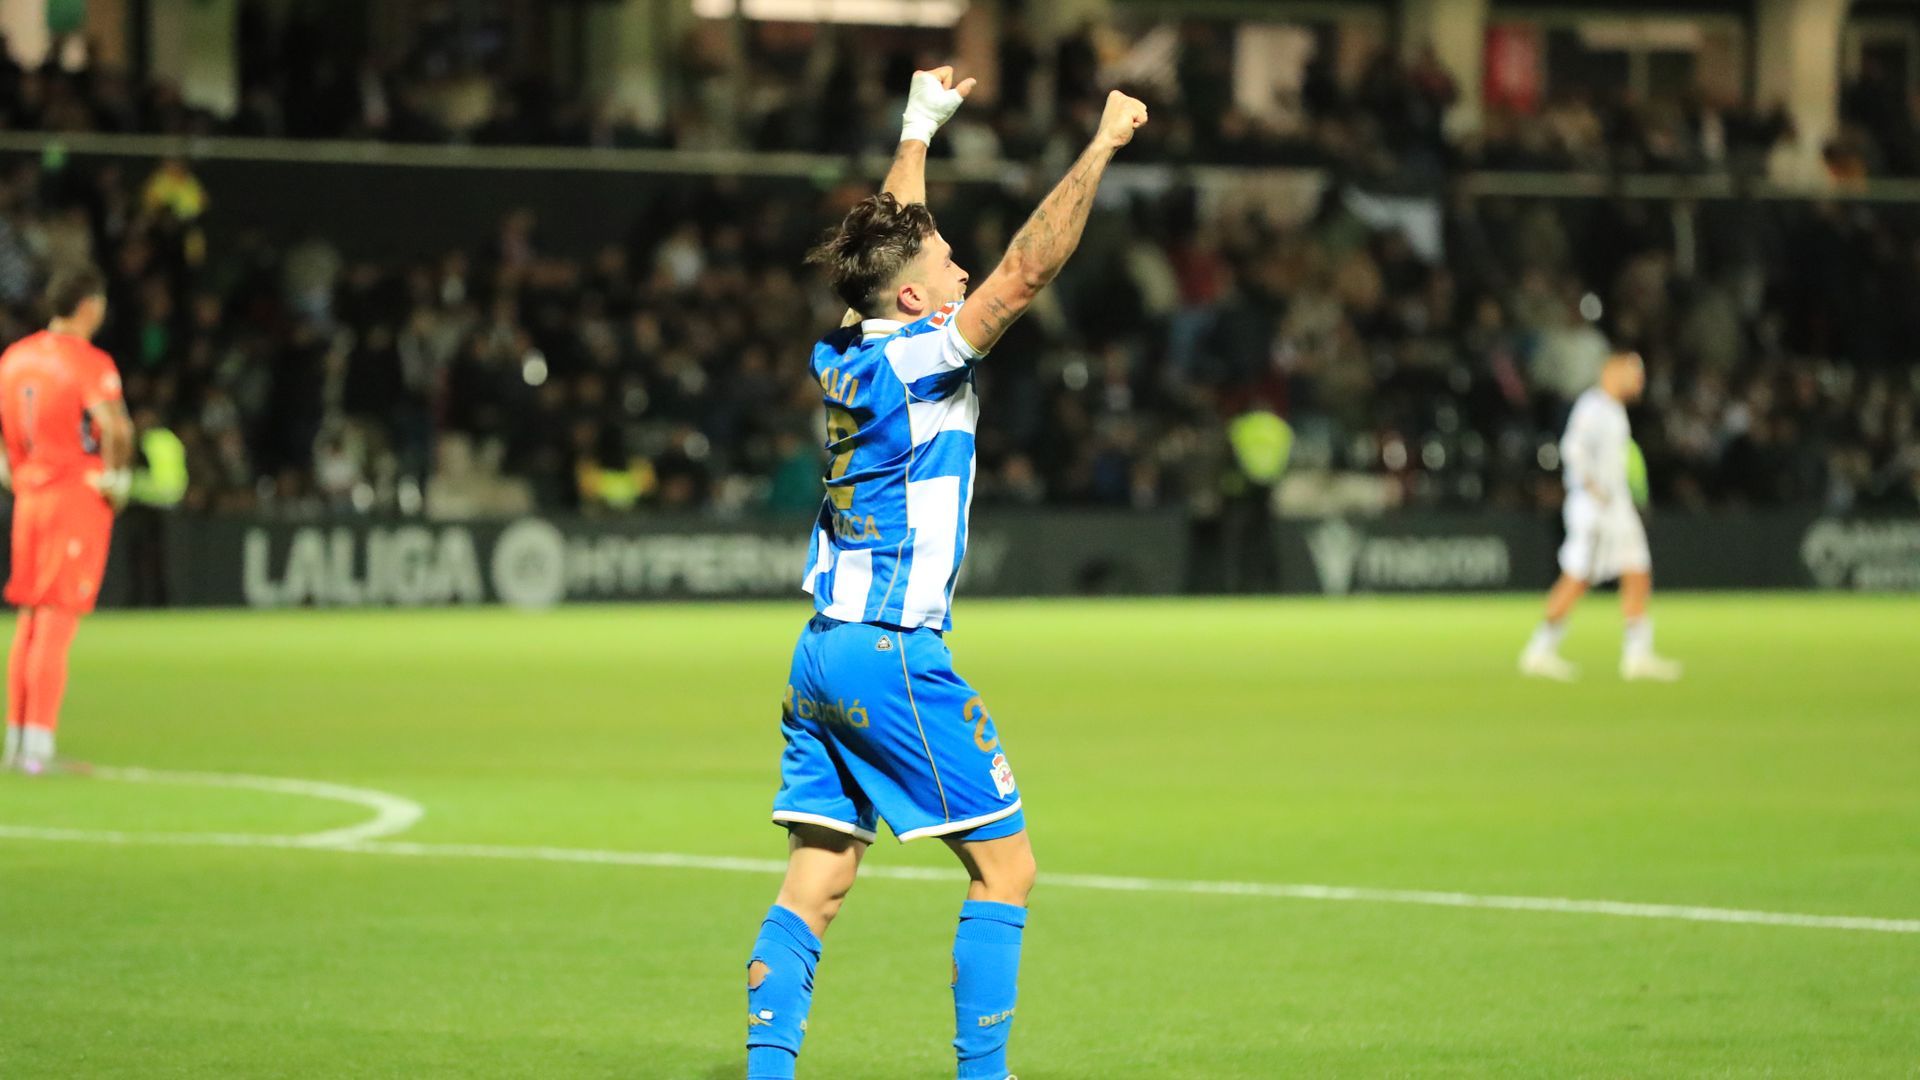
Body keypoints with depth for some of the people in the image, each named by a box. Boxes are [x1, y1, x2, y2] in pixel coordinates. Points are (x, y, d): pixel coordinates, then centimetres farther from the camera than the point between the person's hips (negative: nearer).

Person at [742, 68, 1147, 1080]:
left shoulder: (840, 355, 9)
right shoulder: (916, 361, -12)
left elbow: (891, 238, 27)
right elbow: (1027, 268, -20)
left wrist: (918, 131, 39)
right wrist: (1100, 148, -18)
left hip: (819, 654, 8)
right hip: (895, 655, -8)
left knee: (813, 885, 5)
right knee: (1004, 868, 0)